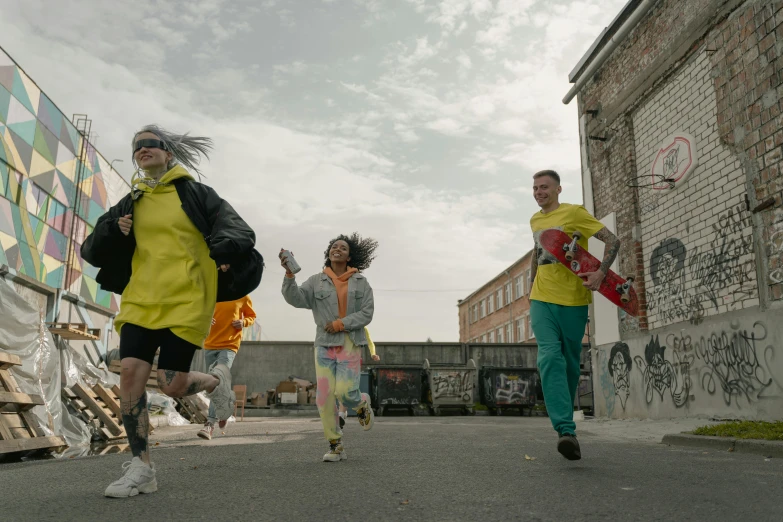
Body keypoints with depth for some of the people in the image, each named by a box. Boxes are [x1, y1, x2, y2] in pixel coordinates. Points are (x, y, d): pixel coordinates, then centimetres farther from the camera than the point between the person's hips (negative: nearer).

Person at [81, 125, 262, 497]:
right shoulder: (131, 203, 14)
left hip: (186, 301, -4)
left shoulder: (194, 193, 4)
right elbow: (93, 252, 15)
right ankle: (141, 469, 2)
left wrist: (225, 248, -29)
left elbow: (236, 229, -6)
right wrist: (112, 232, -7)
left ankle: (216, 380, 26)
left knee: (172, 384, -9)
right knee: (130, 373, -10)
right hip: (140, 301, 4)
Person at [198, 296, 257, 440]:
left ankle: (210, 424, -21)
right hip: (210, 345, 4)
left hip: (229, 346, -4)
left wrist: (244, 322, -9)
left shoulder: (243, 296, 0)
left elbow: (251, 316, 13)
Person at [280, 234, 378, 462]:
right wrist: (289, 274, -26)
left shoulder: (361, 282, 5)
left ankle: (363, 404, 25)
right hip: (324, 344, 2)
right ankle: (335, 445, 11)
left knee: (345, 392, -13)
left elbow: (367, 313, -1)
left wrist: (341, 323, -12)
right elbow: (296, 298, -10)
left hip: (350, 344, -1)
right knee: (324, 396, -2)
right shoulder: (317, 281, 5)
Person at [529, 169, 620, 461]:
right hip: (542, 300, 3)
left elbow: (612, 240, -6)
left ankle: (564, 421, 26)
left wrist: (600, 273, -21)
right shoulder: (535, 221, 14)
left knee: (570, 363, 6)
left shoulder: (574, 213, -3)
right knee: (549, 358, -15)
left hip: (573, 300, -3)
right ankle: (566, 430, -21)